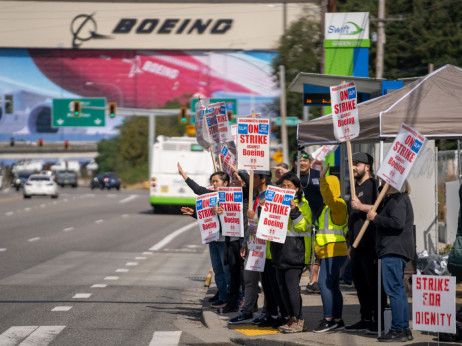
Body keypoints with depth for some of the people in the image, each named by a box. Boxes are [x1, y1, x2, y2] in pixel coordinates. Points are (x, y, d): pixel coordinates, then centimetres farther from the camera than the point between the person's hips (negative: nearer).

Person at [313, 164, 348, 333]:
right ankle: (338, 320, 12)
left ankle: (328, 319, -15)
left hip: (334, 252, -10)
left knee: (324, 283, -15)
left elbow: (329, 198, -34)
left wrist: (323, 178, -42)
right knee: (333, 286, 10)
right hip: (327, 253, 10)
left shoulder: (338, 204, -10)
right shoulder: (327, 207, 21)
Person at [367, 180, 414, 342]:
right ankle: (404, 329, 16)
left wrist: (375, 218, -15)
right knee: (398, 289, 13)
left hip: (394, 250, -11)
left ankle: (398, 330, -11)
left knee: (393, 289, -10)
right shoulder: (393, 199, 21)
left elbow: (397, 223, -25)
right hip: (395, 250, 11)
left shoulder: (398, 199, -12)